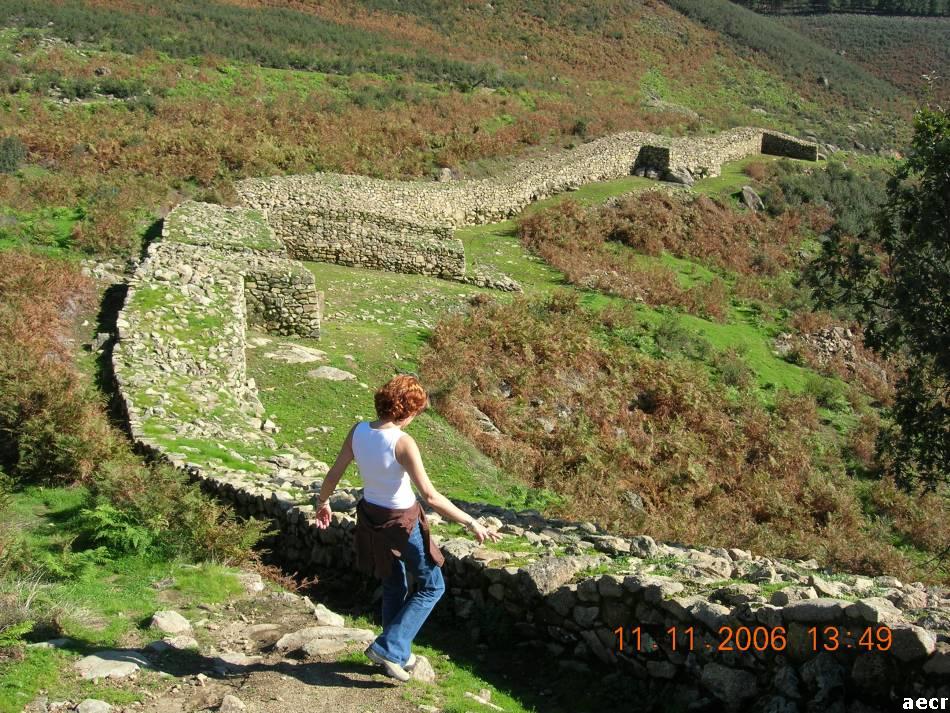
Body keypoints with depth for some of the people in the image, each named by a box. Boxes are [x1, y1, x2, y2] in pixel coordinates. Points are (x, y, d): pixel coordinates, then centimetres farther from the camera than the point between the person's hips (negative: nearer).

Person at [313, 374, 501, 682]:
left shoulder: (358, 431, -8)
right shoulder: (402, 443, -26)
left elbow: (334, 473, 3)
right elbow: (430, 496, -27)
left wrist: (322, 501, 23)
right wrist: (471, 523, -20)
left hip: (371, 517, 7)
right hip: (403, 523, -7)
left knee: (394, 587, 25)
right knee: (432, 586, 14)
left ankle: (398, 655, 38)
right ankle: (389, 648, 9)